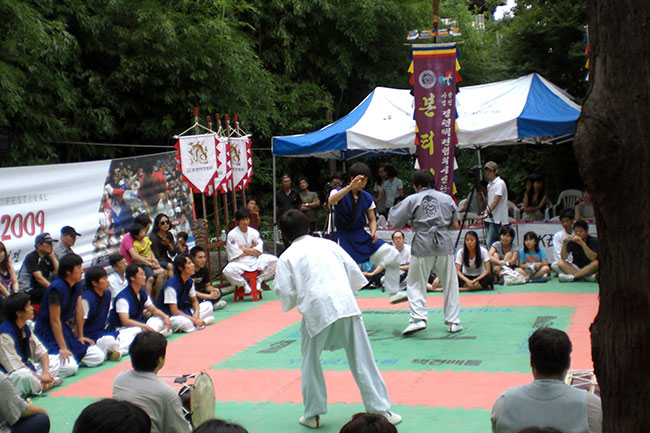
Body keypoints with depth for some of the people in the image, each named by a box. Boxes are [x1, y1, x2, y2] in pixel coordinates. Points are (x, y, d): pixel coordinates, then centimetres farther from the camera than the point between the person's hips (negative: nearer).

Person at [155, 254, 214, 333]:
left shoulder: (190, 281, 1)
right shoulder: (171, 285, -22)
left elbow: (194, 300, 14)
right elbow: (174, 311, -23)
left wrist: (196, 312, -9)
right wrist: (193, 319, -22)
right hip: (169, 316, -8)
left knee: (208, 305, 1)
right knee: (184, 322, -40)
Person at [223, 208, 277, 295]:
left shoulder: (254, 232, 4)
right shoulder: (232, 235, -10)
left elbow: (259, 251, -4)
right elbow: (237, 255, -13)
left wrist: (243, 249, -11)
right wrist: (251, 249, -2)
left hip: (255, 261, 4)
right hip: (239, 263, -4)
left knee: (273, 261, -18)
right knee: (228, 271, -37)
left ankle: (259, 280, 5)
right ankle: (244, 283, -4)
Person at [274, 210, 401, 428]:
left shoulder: (286, 258, 8)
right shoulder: (328, 244, 16)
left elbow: (287, 298, 3)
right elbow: (356, 275, 15)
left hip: (316, 312, -2)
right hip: (347, 305, 2)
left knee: (311, 363, 18)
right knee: (362, 361, 8)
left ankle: (313, 415, 23)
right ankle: (381, 410, 12)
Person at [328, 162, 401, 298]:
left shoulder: (367, 198, 3)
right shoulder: (338, 192, -10)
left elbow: (371, 220, 12)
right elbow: (331, 200, -35)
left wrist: (373, 232, -11)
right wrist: (350, 187, -46)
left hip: (362, 236, 4)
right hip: (345, 239, -4)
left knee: (393, 255, -5)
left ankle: (393, 293, 7)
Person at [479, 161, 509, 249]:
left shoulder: (500, 183, -9)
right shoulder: (489, 184, 17)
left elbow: (495, 201, -17)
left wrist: (486, 214, -21)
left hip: (497, 219, -8)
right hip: (489, 218, 8)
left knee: (491, 243, -15)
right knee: (493, 243, 8)